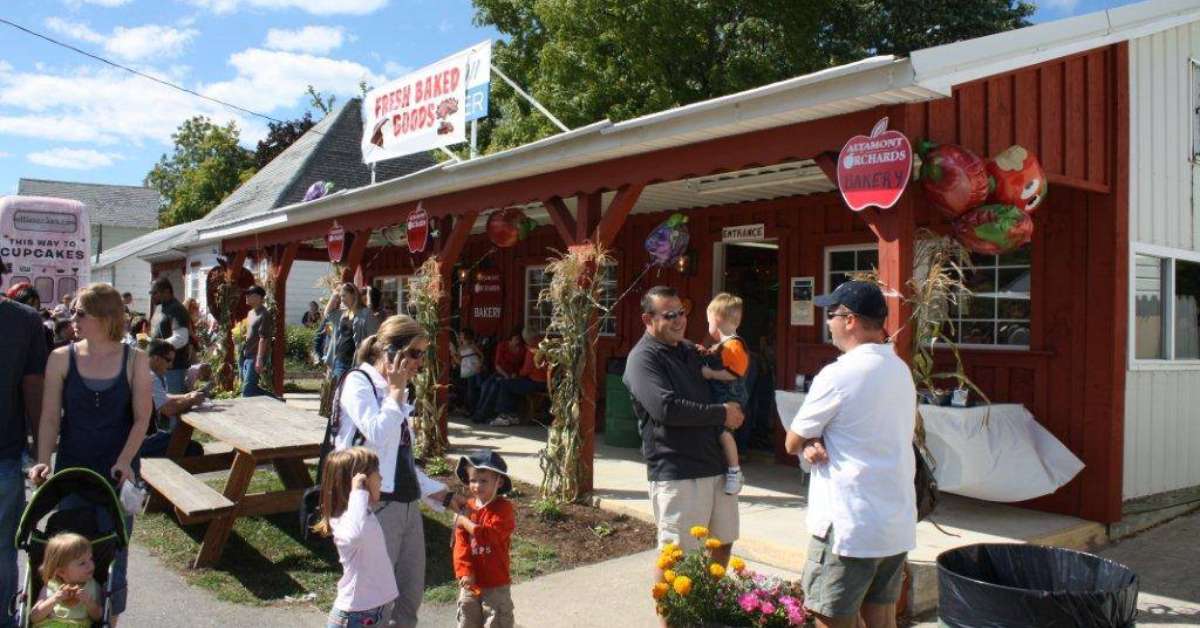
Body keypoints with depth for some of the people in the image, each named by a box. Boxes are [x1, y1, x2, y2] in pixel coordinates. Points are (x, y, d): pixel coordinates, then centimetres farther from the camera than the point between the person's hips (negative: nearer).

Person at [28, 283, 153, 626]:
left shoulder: (135, 361, -4)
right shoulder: (61, 359, -1)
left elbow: (141, 419, -5)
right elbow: (50, 418, -1)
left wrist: (124, 461, -18)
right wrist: (43, 462, -15)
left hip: (118, 474, -1)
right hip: (71, 471, 1)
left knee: (112, 553, 7)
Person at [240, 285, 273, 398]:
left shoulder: (264, 315, -14)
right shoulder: (251, 313, 15)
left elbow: (263, 339, -19)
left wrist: (259, 360, -23)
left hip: (255, 357, -10)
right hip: (246, 355, 10)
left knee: (247, 391, -10)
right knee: (251, 388, 13)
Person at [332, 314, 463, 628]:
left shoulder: (393, 391, 16)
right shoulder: (358, 382, -7)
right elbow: (379, 435, -24)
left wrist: (443, 495, 18)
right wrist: (396, 391, -11)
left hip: (408, 504, 8)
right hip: (376, 505, -8)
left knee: (411, 595, 14)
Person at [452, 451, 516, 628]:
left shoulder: (504, 508, -13)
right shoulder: (467, 508, 2)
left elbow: (491, 535, -27)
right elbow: (461, 544, -1)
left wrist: (465, 522, -18)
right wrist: (464, 571, -13)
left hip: (496, 585, -5)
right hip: (470, 583, 5)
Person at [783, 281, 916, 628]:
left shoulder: (838, 375, -17)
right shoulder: (901, 370, 8)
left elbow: (792, 443, -8)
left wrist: (810, 442, 11)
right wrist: (819, 442, -4)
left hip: (849, 527, -8)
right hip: (898, 525, 8)